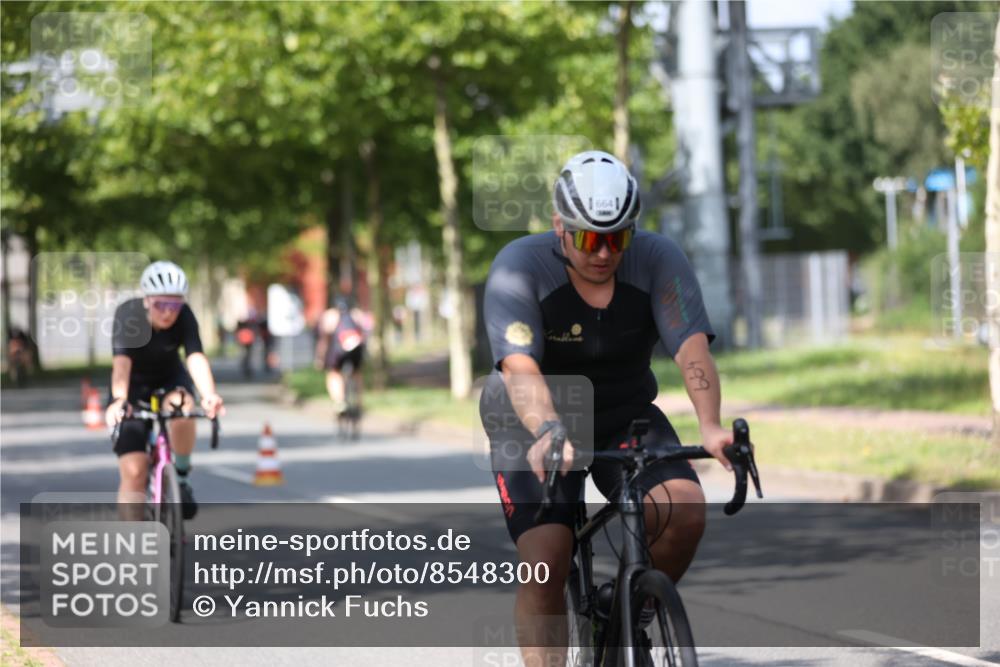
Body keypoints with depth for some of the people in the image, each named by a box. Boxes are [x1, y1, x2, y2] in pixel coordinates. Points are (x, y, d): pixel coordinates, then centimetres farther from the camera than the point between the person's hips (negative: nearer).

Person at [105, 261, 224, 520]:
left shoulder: (184, 316, -23)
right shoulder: (128, 314, -27)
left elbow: (196, 357, -38)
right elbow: (121, 360, -41)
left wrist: (210, 396, -57)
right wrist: (119, 400, -59)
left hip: (169, 380, 1)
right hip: (134, 385, -1)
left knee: (182, 406, -35)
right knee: (133, 471, -15)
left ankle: (181, 476, -11)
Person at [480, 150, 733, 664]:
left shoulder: (659, 260, -16)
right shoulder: (518, 268, -22)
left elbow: (692, 348, -28)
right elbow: (520, 367, -35)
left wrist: (710, 426, -46)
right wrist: (548, 433, -54)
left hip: (624, 418, 2)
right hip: (534, 426, -2)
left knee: (685, 509, -24)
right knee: (545, 567, -18)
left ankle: (631, 620, 1)